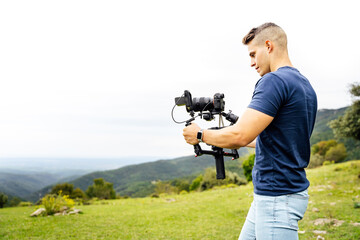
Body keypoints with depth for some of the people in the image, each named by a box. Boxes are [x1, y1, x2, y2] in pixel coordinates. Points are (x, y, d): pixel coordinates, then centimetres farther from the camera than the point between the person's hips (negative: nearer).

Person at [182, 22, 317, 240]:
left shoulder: (274, 81, -18)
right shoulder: (306, 85, 13)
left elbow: (240, 135, -25)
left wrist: (200, 135, -9)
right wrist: (251, 142, 28)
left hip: (278, 198, -10)